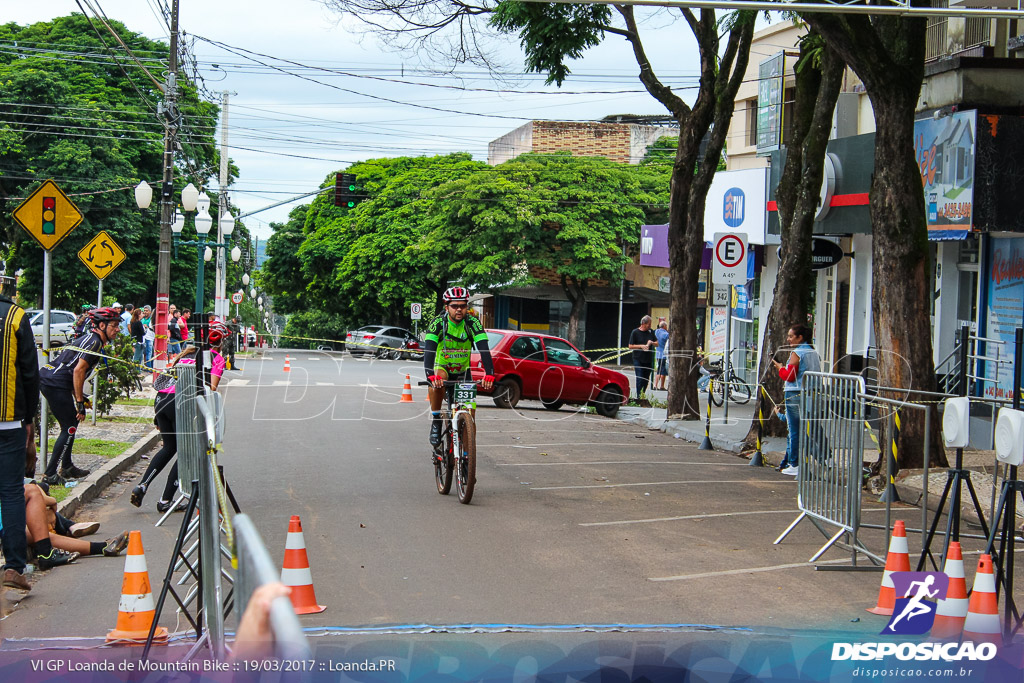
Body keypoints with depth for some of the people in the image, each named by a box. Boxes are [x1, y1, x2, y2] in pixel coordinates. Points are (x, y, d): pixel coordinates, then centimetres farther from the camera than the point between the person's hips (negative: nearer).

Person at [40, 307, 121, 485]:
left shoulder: (90, 339, 20)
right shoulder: (94, 341, -12)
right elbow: (78, 371, -20)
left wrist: (78, 399, 22)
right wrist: (80, 402, -18)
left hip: (48, 379, 10)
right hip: (55, 384, -10)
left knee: (71, 424, 19)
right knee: (69, 428, -5)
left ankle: (67, 468, 29)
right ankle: (50, 475, -5)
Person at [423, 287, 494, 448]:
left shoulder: (473, 323, -17)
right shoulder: (438, 323, -20)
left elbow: (484, 349, -28)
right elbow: (429, 350, -33)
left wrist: (489, 373, -44)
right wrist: (431, 375, -50)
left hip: (463, 371, 2)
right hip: (441, 367, -2)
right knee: (437, 380, -36)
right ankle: (435, 420, -17)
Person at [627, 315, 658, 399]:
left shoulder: (650, 332, 10)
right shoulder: (635, 332, -3)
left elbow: (657, 344, 14)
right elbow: (630, 346, -4)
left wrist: (652, 343, -7)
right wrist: (641, 346, -14)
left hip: (648, 360, 5)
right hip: (638, 360, -5)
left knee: (646, 380, 7)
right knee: (640, 379, -10)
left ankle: (642, 396, 17)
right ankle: (639, 397, -8)